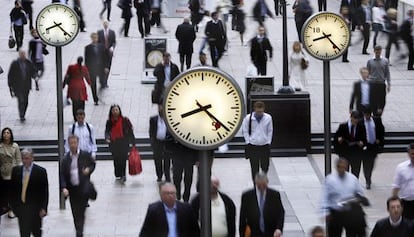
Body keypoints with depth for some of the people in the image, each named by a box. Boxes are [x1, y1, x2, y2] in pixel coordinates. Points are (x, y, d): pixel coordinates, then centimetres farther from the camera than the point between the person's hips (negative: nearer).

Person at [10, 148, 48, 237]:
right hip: (21, 208, 2)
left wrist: (43, 208, -11)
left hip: (35, 208, -2)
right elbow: (13, 190, 8)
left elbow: (45, 192, -7)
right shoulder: (16, 170, 2)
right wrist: (13, 205, 4)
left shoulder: (41, 171, -8)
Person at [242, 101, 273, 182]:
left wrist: (268, 142, 2)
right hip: (252, 146, -1)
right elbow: (245, 131, 2)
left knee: (265, 166, 9)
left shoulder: (268, 118, -5)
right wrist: (248, 142, -3)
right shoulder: (248, 118, -9)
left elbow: (270, 131, 7)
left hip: (265, 145, 1)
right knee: (254, 168, 0)